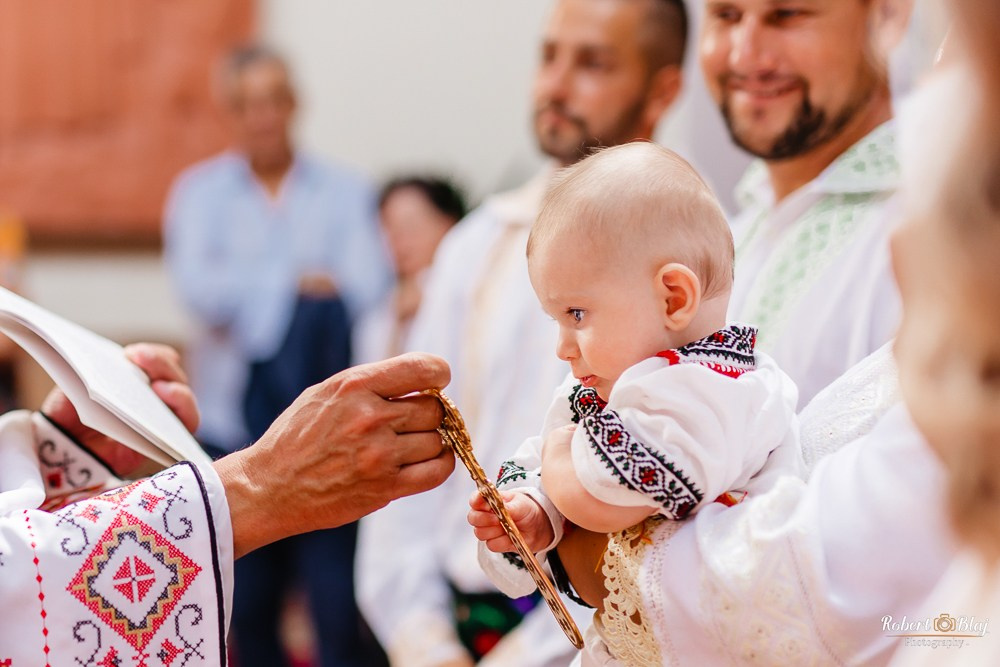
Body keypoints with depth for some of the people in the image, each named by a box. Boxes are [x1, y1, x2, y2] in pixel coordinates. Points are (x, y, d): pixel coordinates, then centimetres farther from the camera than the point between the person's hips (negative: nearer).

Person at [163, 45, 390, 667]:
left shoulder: (345, 192, 6)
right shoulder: (201, 190, 9)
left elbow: (368, 286, -9)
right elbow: (199, 286, -7)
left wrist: (248, 300, -12)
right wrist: (299, 281, -9)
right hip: (235, 422, 2)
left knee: (338, 600, -5)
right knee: (250, 603, 8)